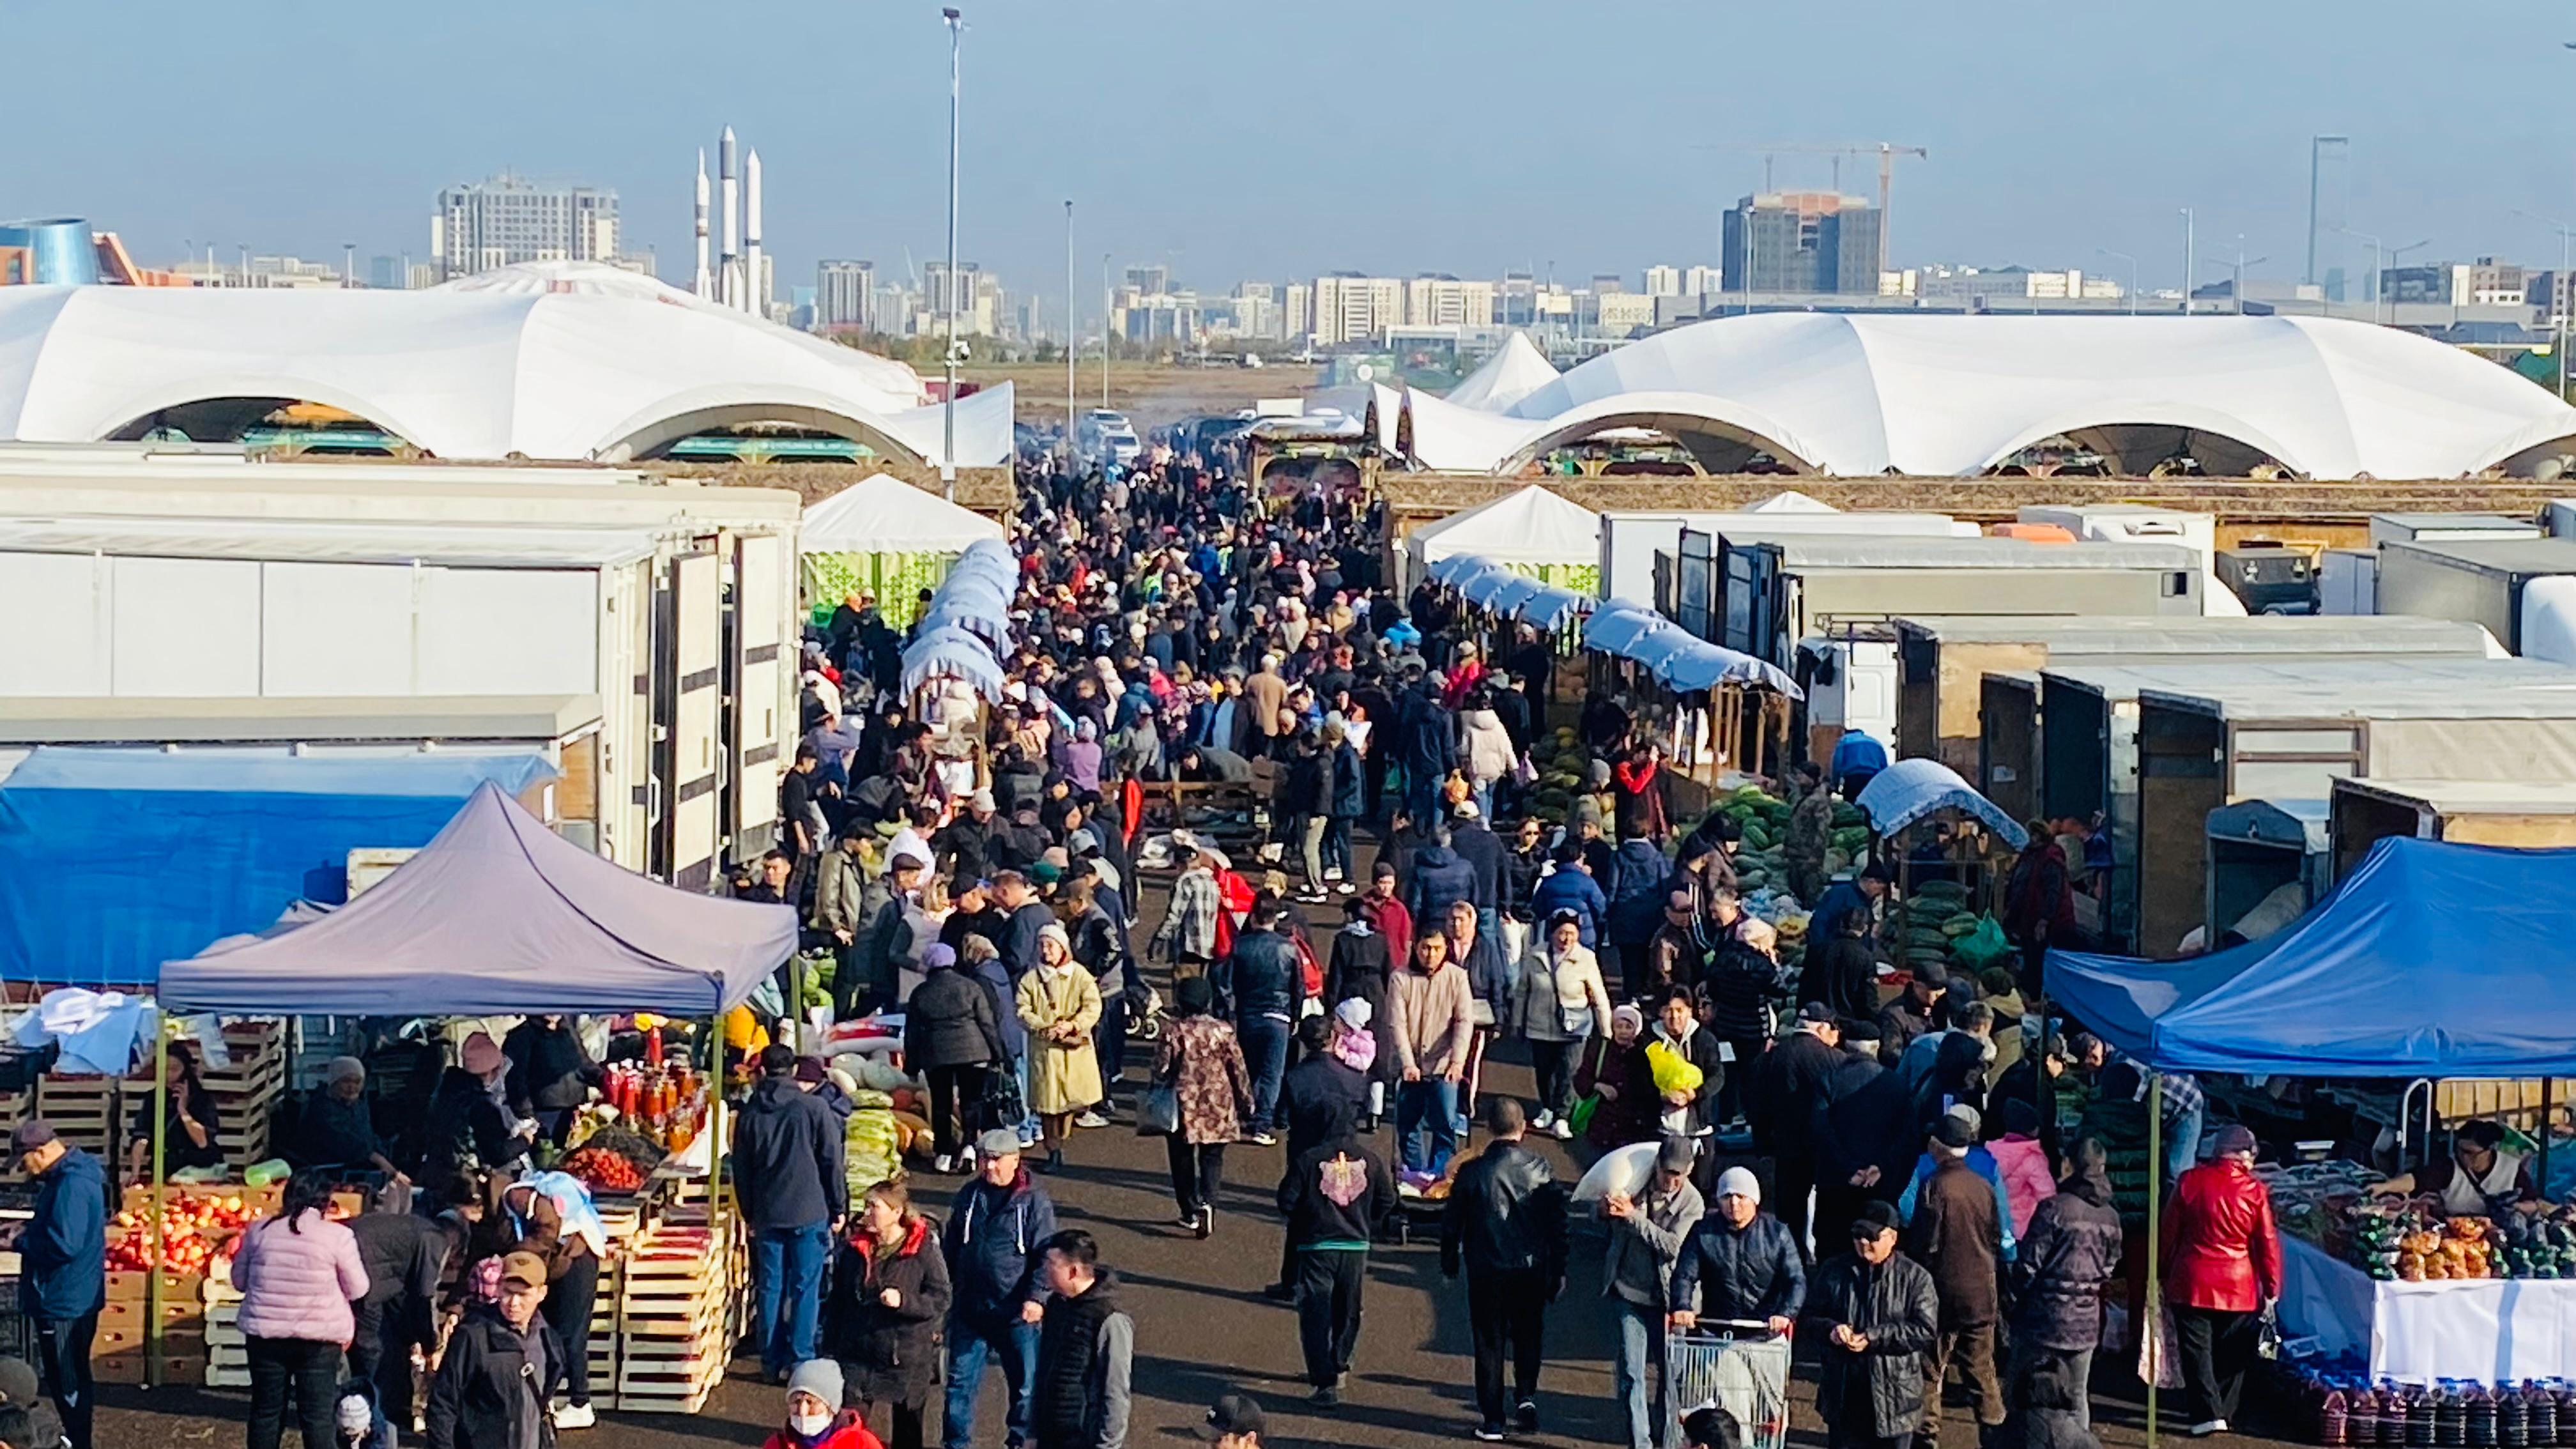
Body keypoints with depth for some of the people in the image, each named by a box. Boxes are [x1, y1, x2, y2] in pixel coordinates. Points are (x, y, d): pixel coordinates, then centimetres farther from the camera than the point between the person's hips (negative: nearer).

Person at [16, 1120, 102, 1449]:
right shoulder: (67, 1176, 10)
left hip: (64, 1301, -11)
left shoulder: (71, 1185, -23)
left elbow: (63, 1244, -30)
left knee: (67, 1383, 0)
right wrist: (31, 1229, 6)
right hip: (67, 1297, 11)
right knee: (67, 1380, 19)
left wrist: (23, 1239, -16)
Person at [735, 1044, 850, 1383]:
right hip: (809, 1212, -3)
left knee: (770, 1288, 9)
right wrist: (838, 1208, 6)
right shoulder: (813, 1108, -7)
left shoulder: (749, 1114, 2)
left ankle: (772, 1362, 11)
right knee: (805, 1288, 2)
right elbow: (832, 1161, -4)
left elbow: (741, 1169, 10)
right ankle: (800, 1362, 0)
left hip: (766, 1215, 3)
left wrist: (749, 1214, 20)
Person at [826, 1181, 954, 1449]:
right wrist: (830, 1350, 11)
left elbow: (941, 1300, -11)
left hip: (907, 1359, -3)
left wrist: (904, 1301, -27)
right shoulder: (853, 1248, 3)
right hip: (857, 1355, 3)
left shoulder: (924, 1249, -9)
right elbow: (837, 1303, 11)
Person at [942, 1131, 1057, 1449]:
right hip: (969, 1311, 3)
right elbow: (950, 1248, 16)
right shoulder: (968, 1197, 6)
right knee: (961, 1380, 7)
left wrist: (1037, 1296, -20)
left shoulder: (1033, 1201, -7)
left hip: (1017, 1315, -3)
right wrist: (943, 1290, 15)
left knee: (1025, 1382, 8)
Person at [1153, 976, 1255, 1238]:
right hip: (1217, 1107, 1)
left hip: (1183, 1106, -1)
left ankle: (1190, 1212, 14)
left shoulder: (1173, 1032, -10)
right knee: (1212, 1158, 10)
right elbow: (1238, 1070, 0)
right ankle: (1208, 1202, -11)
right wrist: (1248, 1104, 11)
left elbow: (1161, 1071, -6)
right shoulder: (1222, 1031, -5)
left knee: (1183, 1160, 13)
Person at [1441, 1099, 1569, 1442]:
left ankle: (1492, 1419, 8)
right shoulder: (1540, 1169, -5)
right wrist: (1558, 1271, 8)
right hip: (1532, 1269, 1)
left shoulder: (1472, 1172, -8)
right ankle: (1526, 1394, -1)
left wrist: (1449, 1260, 16)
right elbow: (1557, 1223, -1)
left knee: (1490, 1342, 8)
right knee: (1529, 1336, 19)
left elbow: (1452, 1221, 0)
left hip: (1486, 1272, -1)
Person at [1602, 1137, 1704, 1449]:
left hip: (1666, 1296, 0)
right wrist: (1607, 1209, -12)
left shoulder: (1692, 1202, -7)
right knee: (1631, 1371, -4)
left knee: (1669, 1369, 10)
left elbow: (1673, 1246, -20)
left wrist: (1633, 1216, -25)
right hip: (1628, 1292, 0)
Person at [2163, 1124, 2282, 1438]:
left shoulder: (2190, 1181, -4)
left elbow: (2170, 1232, 3)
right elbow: (2268, 1243, -3)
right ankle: (2223, 1410, 20)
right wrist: (2271, 1288, 5)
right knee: (2231, 1353, 14)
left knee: (2197, 1349, 2)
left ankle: (2206, 1413, -9)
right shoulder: (2255, 1190, -6)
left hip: (2192, 1282, 0)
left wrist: (2165, 1271, 16)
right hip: (2239, 1287, 0)